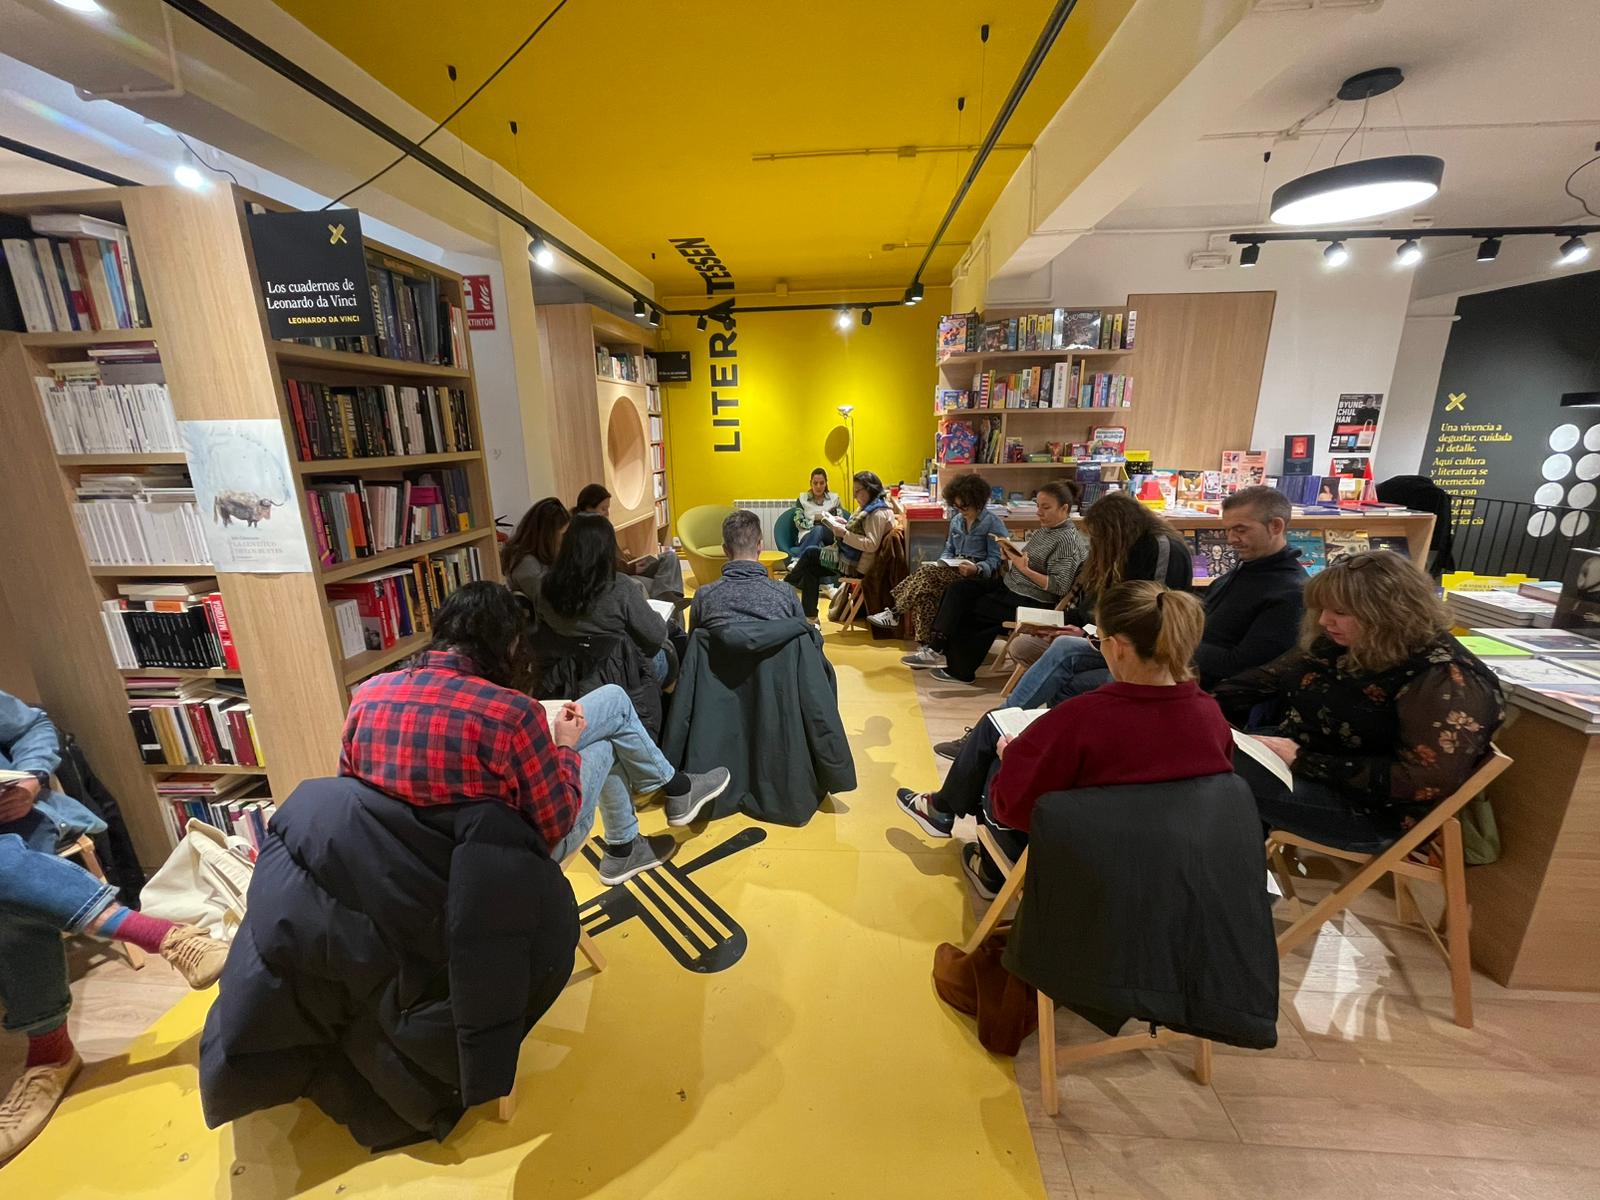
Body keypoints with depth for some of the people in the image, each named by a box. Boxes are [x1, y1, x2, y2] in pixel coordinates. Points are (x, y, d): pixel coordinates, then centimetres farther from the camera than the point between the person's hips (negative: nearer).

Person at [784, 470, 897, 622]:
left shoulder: (878, 513, -18)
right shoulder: (870, 508, 14)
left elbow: (871, 544, -26)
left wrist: (844, 533, -24)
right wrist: (845, 525, 3)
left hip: (857, 564, -10)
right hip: (851, 556, 10)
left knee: (811, 553, -4)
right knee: (811, 569, 6)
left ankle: (786, 585, 17)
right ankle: (809, 616, 8)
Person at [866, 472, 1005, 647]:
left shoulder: (993, 523, -3)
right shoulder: (956, 521, 17)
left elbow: (994, 560, -6)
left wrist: (976, 569, -26)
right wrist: (943, 563, -1)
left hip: (977, 575, -6)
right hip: (954, 570, 6)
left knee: (927, 572, -29)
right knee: (924, 590, -28)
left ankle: (895, 613, -23)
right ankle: (924, 642, -32)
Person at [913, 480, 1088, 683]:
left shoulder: (1068, 541, -16)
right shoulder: (1044, 530, 11)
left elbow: (1060, 587, -22)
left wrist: (1024, 569, -27)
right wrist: (1008, 556, -5)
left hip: (1030, 603, -9)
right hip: (1009, 585, 9)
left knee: (966, 611, -9)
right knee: (958, 589, -3)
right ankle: (937, 649, -8)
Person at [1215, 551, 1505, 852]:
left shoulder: (1444, 681, -20)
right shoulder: (1341, 643, 2)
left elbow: (1424, 781, -25)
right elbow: (1269, 678, 9)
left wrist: (1304, 762, -27)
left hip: (1367, 807, -8)